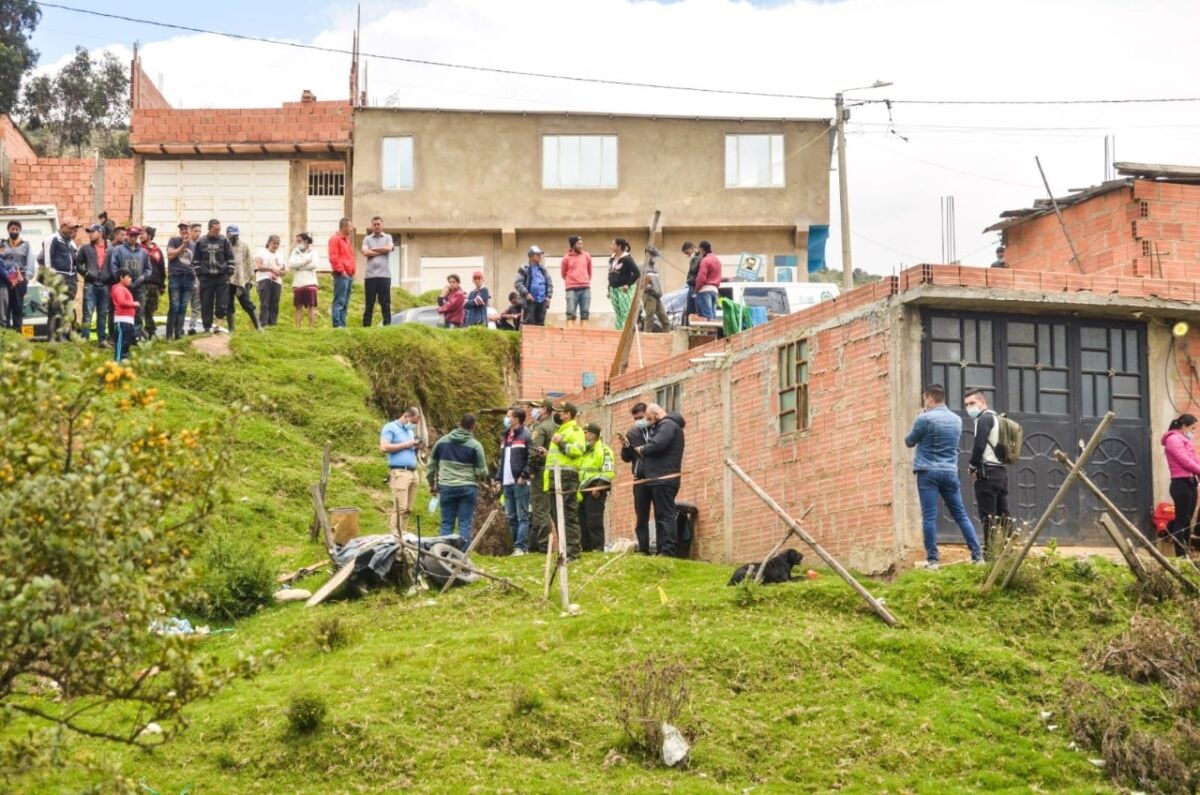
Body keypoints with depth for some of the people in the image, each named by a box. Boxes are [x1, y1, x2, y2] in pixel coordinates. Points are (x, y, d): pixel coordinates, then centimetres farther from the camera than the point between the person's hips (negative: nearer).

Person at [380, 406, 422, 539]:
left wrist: (415, 447, 8)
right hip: (399, 473, -8)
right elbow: (384, 448, -13)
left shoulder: (410, 431, 24)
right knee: (400, 508, -14)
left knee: (408, 509, 4)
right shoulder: (390, 427, -1)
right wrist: (406, 444, -9)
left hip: (413, 472, 8)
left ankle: (403, 535, 6)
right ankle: (396, 536, -13)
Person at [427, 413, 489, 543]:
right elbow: (482, 472, -5)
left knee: (447, 524, 8)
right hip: (468, 488, -2)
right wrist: (483, 475, 18)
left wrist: (432, 484, 22)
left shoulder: (442, 441, 5)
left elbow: (432, 464, 12)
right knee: (465, 525, 1)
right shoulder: (475, 445, -6)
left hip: (446, 488, 3)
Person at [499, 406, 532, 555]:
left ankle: (521, 547, -8)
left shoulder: (525, 435, -7)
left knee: (522, 517, -6)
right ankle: (517, 546, 14)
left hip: (520, 483, -8)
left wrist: (524, 475, -16)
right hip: (507, 483, 8)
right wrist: (499, 479, 16)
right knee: (511, 517, 9)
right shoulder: (505, 436, 19)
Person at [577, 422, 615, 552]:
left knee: (594, 521, -10)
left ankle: (597, 547, -8)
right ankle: (586, 547, 12)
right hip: (583, 491, 8)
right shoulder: (583, 451, 22)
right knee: (583, 521, 7)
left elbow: (608, 472, -14)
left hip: (595, 491, -8)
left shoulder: (603, 450, -5)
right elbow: (578, 470, 28)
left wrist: (599, 486, -21)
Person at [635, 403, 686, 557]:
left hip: (663, 479, -11)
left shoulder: (667, 424, -9)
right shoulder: (665, 425, 24)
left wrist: (642, 450, -5)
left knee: (665, 515, -13)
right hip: (661, 479, 11)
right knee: (662, 516, 10)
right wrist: (645, 450, 3)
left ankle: (668, 550, -16)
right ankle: (663, 550, 10)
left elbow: (657, 445, -22)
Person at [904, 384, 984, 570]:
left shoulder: (925, 419, -9)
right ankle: (978, 555, 8)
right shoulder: (957, 419, 10)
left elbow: (909, 442, 4)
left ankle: (932, 560, -7)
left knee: (929, 517, -4)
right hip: (950, 472, 5)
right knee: (961, 515, 10)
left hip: (928, 472, -5)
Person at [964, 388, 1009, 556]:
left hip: (987, 472, -9)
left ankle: (990, 551, -12)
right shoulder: (996, 418, 22)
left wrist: (973, 467, -5)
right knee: (1002, 514, 9)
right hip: (1002, 471, 9)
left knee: (988, 515, -9)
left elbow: (979, 445, -16)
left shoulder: (984, 418, -6)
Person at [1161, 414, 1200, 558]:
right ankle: (1180, 555, -8)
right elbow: (1185, 461, -17)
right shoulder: (1174, 439, -9)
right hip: (1181, 483, -10)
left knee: (1187, 520, 10)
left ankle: (1185, 553, 13)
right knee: (1182, 520, -8)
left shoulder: (1185, 440, 23)